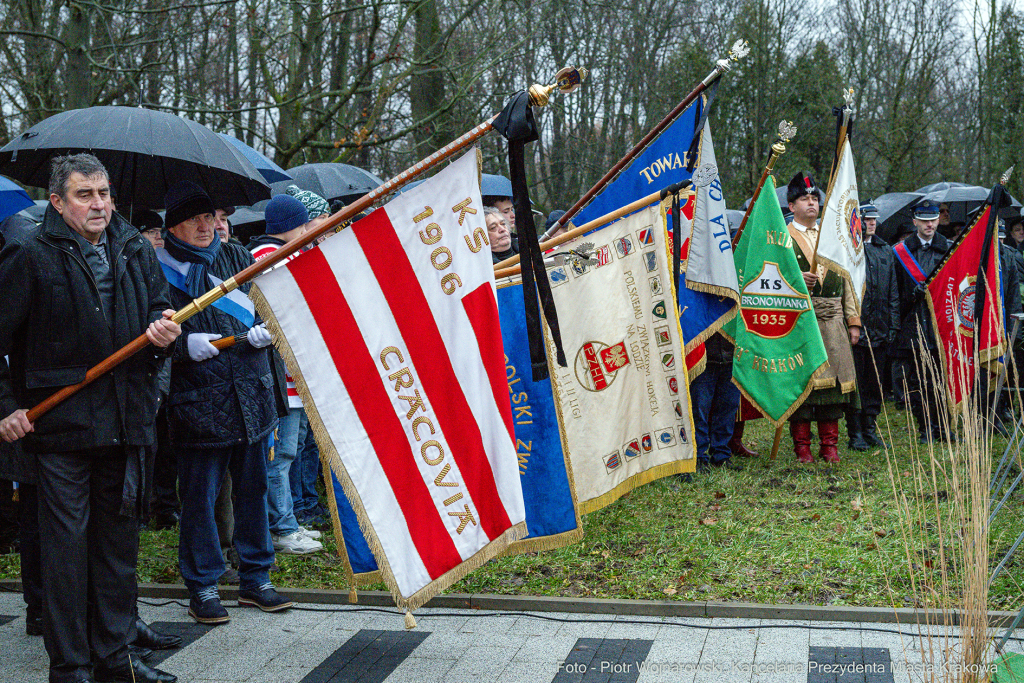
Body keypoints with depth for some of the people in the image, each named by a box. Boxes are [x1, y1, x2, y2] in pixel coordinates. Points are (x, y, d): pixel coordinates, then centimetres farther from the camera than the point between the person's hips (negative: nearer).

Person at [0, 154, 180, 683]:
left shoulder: (136, 253, 9)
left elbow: (160, 309, 17)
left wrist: (164, 333, -6)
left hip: (126, 423, 5)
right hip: (60, 425, -5)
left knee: (119, 542, 13)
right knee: (67, 546, 0)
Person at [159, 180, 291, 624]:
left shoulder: (236, 257, 11)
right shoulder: (159, 270, -2)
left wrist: (265, 331, -8)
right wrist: (185, 345, -20)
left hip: (251, 396, 4)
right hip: (197, 402, -4)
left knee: (253, 489, 12)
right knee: (199, 496, 4)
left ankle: (255, 579, 26)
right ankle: (202, 587, 20)